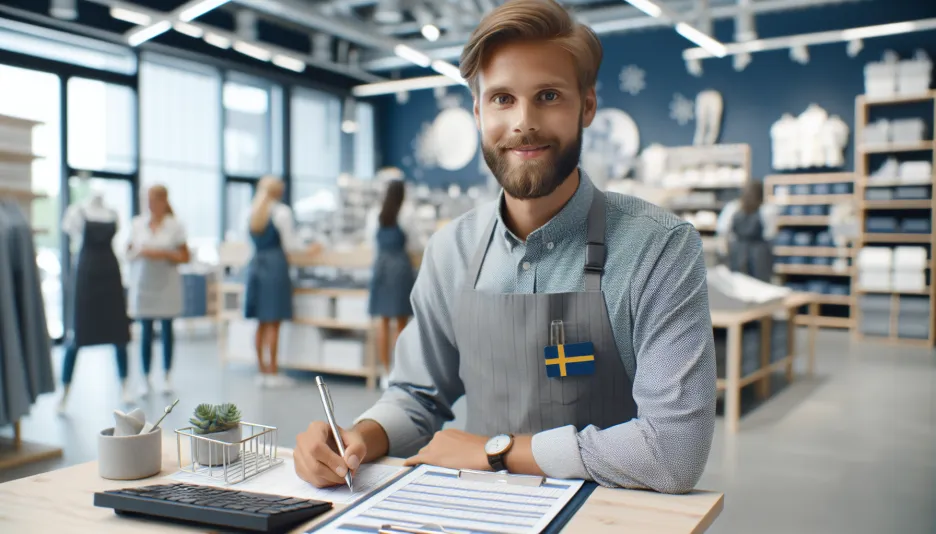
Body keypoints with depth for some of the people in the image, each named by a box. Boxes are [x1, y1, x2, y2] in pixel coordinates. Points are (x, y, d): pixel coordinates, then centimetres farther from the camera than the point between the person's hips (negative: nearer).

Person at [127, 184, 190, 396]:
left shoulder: (175, 225, 0)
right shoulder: (137, 223, 6)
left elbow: (185, 257, 0)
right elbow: (129, 253, 11)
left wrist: (164, 254, -15)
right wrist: (139, 253, -10)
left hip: (167, 284, -1)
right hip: (143, 283, 1)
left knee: (167, 330, 4)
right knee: (146, 332, 2)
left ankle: (166, 377, 14)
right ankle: (146, 378, 9)